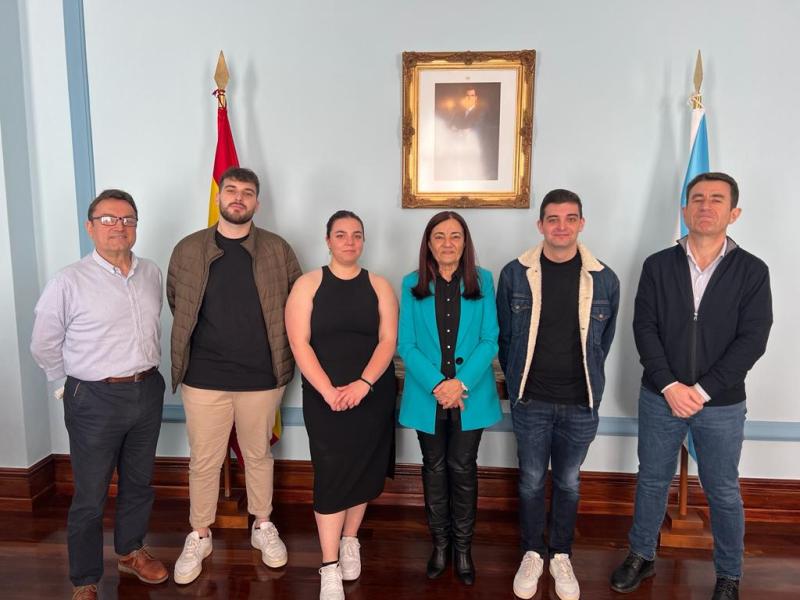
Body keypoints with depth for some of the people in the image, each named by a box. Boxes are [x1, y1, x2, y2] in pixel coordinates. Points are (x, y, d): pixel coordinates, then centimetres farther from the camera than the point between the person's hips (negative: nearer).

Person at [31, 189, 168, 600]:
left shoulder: (152, 274, 3)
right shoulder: (70, 281, -12)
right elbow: (44, 346, -3)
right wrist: (80, 383, 6)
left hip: (148, 392, 5)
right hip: (95, 400, -4)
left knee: (139, 482, 20)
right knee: (90, 497, 6)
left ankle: (130, 552, 41)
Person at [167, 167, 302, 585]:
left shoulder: (278, 250, -1)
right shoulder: (188, 249, 0)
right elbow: (177, 303, 12)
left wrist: (271, 341, 5)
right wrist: (205, 339, 11)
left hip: (262, 375, 0)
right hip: (203, 376, 0)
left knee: (258, 455, 15)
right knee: (203, 460, 11)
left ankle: (263, 526, 35)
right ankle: (199, 536, 31)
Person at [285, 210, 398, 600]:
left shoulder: (379, 287, 4)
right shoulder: (308, 285, 0)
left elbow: (388, 341, -3)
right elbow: (299, 343, -8)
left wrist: (362, 385, -16)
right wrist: (328, 391, -16)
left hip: (372, 397, 2)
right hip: (324, 399, -2)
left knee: (363, 471, 12)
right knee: (331, 476, -3)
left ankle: (350, 543, 34)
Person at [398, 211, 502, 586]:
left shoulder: (482, 281, -1)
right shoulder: (412, 285, -1)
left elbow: (490, 340, -5)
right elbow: (405, 344, -5)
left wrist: (462, 382, -17)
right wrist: (436, 384, -17)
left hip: (471, 394, 0)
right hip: (427, 395, 1)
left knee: (463, 469, 9)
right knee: (434, 469, 14)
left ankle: (463, 546, 28)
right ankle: (440, 543, 32)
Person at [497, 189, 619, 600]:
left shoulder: (604, 280, -5)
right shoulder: (514, 274, -7)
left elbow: (603, 341, 7)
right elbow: (504, 335, 3)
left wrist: (588, 384, 12)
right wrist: (518, 382, 8)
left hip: (580, 404, 1)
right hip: (530, 402, -1)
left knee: (568, 483, 16)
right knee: (531, 481, 13)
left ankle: (561, 556, 36)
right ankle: (532, 554, 33)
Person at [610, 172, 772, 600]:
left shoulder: (752, 271, -3)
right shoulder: (658, 265, 0)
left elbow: (752, 339, -9)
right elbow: (644, 328, -5)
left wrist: (703, 391, -16)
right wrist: (670, 386, -15)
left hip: (721, 404, -1)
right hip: (660, 398, 1)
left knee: (723, 492, 13)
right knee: (652, 481, 14)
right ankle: (641, 557, 33)